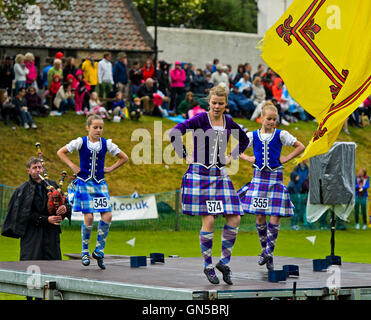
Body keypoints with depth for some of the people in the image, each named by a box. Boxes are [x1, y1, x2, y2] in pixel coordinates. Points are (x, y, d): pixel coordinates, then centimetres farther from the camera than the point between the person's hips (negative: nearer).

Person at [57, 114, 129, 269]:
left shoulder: (106, 143, 2)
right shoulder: (81, 142, -4)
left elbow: (124, 158, 13)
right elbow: (61, 152, 4)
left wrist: (110, 168, 4)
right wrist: (72, 166, -2)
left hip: (100, 184, 3)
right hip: (84, 183, -3)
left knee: (107, 216, -10)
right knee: (88, 217, -9)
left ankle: (99, 250, 3)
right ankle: (85, 251, 9)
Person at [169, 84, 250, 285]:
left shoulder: (229, 123, 9)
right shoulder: (200, 119, -6)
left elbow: (244, 140, 27)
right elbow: (174, 134, -10)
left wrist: (232, 157, 15)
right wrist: (185, 156, -8)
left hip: (220, 175, 5)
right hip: (200, 174, -5)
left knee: (234, 218, -5)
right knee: (209, 220, -9)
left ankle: (224, 261, 10)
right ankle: (208, 265, 5)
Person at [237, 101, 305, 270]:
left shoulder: (281, 135, 1)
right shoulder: (252, 136, 5)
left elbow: (300, 147, 6)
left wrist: (286, 158, -2)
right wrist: (248, 158, 2)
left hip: (276, 178, -2)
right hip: (259, 177, 2)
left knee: (275, 218, -7)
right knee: (259, 217, 3)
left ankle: (269, 253, 1)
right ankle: (264, 250, 21)